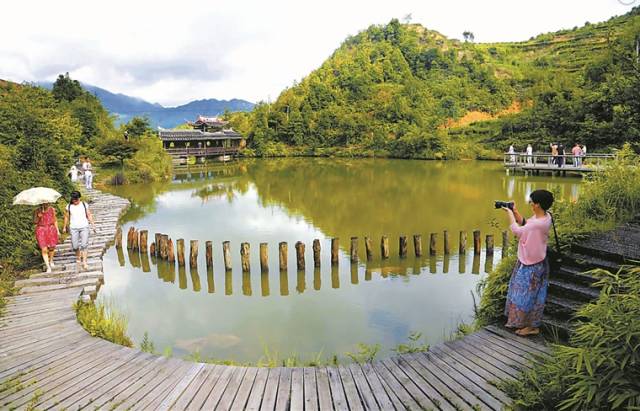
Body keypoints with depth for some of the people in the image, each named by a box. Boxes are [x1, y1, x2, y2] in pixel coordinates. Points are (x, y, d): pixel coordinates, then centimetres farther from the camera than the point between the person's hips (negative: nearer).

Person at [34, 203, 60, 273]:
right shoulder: (37, 211, -5)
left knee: (52, 247, 9)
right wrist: (39, 216, -24)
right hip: (41, 231, -2)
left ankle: (51, 261, 38)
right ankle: (48, 267, -1)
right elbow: (35, 221, -7)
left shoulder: (52, 209, 1)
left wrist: (57, 230, 10)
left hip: (51, 230, 2)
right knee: (44, 249, -6)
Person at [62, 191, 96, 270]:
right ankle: (78, 256, 31)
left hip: (84, 227, -1)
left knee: (84, 245, -9)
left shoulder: (84, 205, 2)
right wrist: (65, 227, 15)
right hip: (74, 228, 1)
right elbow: (66, 217, 12)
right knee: (75, 246, 2)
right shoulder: (69, 206, 3)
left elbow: (89, 215, 6)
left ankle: (84, 262, -7)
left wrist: (93, 225, 2)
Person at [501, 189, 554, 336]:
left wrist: (510, 214, -7)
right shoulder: (543, 216, -2)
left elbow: (517, 231, -19)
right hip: (528, 261, 10)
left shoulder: (538, 223, -31)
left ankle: (532, 326, 23)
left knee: (527, 294, 6)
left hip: (532, 265, -10)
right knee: (522, 291, 21)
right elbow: (524, 224, 11)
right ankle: (520, 321, 36)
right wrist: (515, 211, 3)